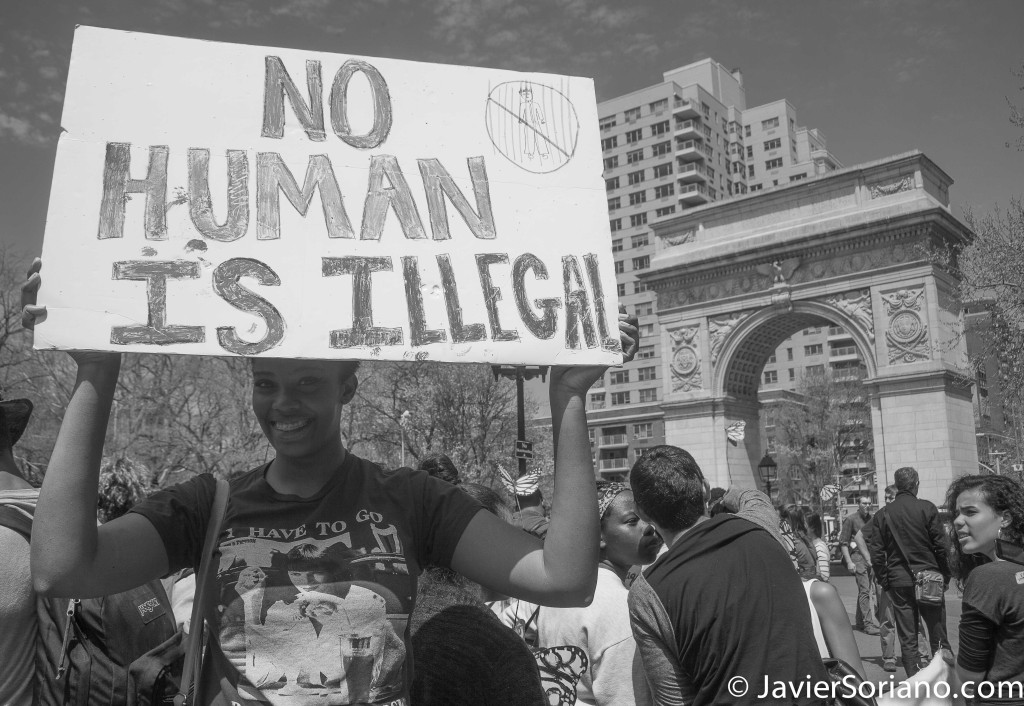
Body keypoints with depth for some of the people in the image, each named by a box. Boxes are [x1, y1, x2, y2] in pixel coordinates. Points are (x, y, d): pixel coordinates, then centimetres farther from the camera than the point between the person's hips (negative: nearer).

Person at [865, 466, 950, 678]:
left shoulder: (884, 513, 1)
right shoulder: (927, 508, -5)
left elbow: (876, 551, 0)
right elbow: (941, 546, -6)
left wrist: (884, 580, 7)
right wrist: (945, 575, 3)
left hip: (899, 582, 2)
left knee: (907, 638, 7)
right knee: (938, 635, 8)